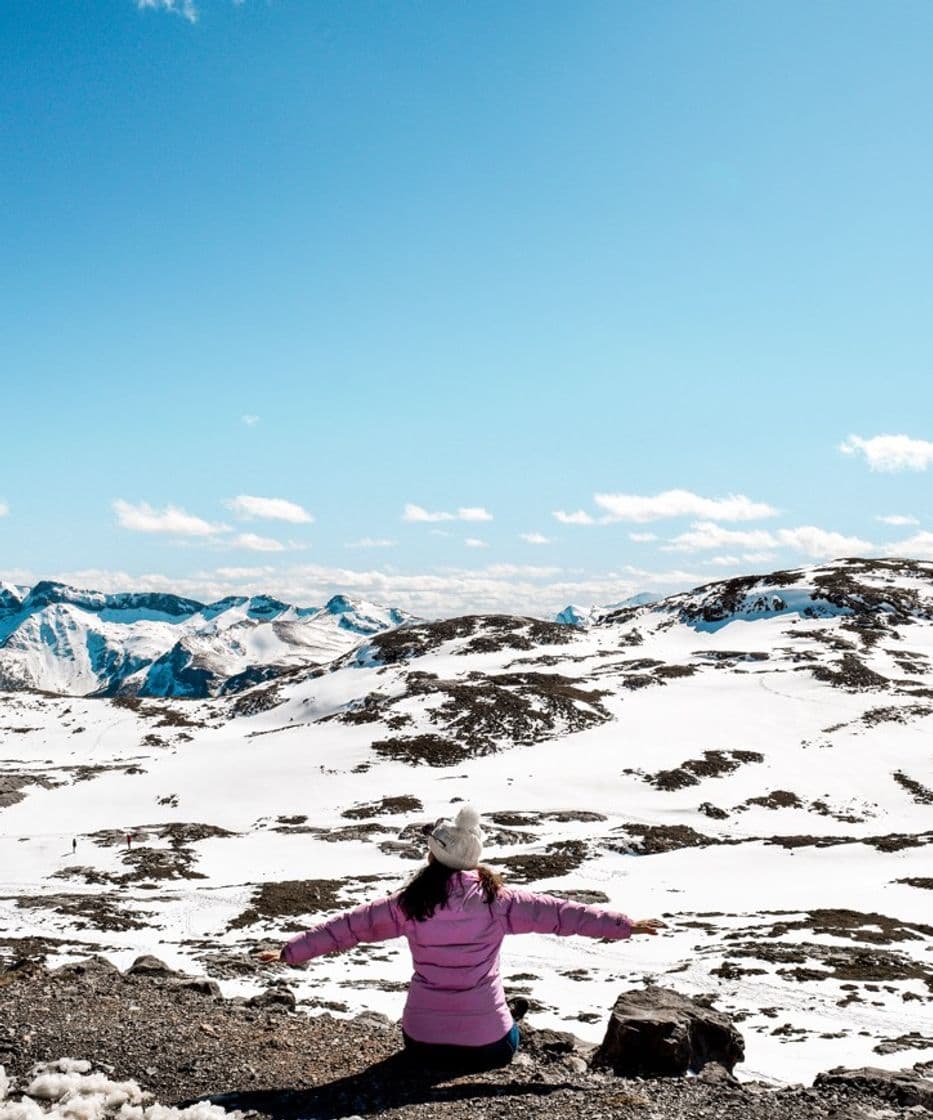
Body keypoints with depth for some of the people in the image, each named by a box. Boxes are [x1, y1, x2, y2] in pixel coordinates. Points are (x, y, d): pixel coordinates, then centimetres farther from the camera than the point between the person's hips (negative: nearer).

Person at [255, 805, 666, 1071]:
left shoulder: (409, 904, -8)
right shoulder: (496, 899, -10)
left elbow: (347, 926, -2)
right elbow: (561, 914, -5)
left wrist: (289, 951, 10)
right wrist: (626, 925, 4)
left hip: (423, 1042, 1)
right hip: (488, 1046, -1)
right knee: (510, 1037, 34)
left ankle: (438, 1057, 15)